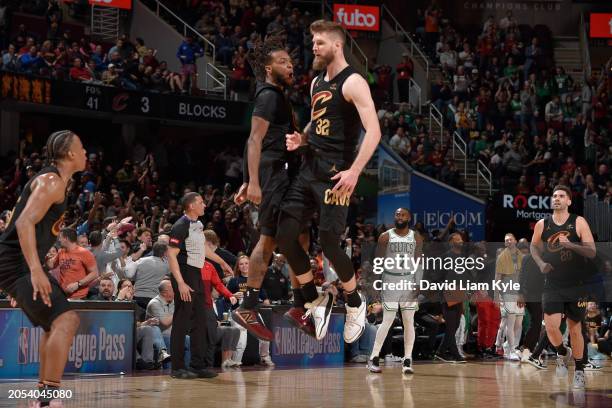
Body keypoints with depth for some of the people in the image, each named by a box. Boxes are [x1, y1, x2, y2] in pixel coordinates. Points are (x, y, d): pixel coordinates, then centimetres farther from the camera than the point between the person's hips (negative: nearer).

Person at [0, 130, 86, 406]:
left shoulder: (55, 181, 18)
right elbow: (24, 223, -25)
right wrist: (36, 271, -33)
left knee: (56, 324, 22)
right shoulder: (52, 181, -13)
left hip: (23, 265, 11)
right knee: (66, 321, -21)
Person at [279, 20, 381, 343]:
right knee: (284, 236, 1)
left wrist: (355, 171, -28)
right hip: (309, 169, 8)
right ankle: (316, 302, 16)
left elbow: (373, 131, -19)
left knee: (329, 243, -8)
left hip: (335, 174, -8)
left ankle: (355, 305, 16)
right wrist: (301, 139, 6)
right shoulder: (317, 82, 15)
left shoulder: (352, 83, -11)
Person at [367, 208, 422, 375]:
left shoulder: (416, 237, 3)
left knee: (409, 322, -1)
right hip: (390, 280, -2)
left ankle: (407, 360, 3)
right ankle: (374, 358, 4)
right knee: (387, 321, -5)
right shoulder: (386, 236, -2)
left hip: (409, 280, 2)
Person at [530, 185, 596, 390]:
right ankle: (562, 353, 20)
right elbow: (534, 246, 18)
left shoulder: (578, 223, -6)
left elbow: (592, 252, -11)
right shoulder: (542, 225, 1)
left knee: (575, 328, 8)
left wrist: (570, 245, -26)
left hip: (576, 286, -1)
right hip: (552, 286, 1)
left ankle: (579, 370, 25)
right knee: (551, 327, -12)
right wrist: (541, 263, 0)